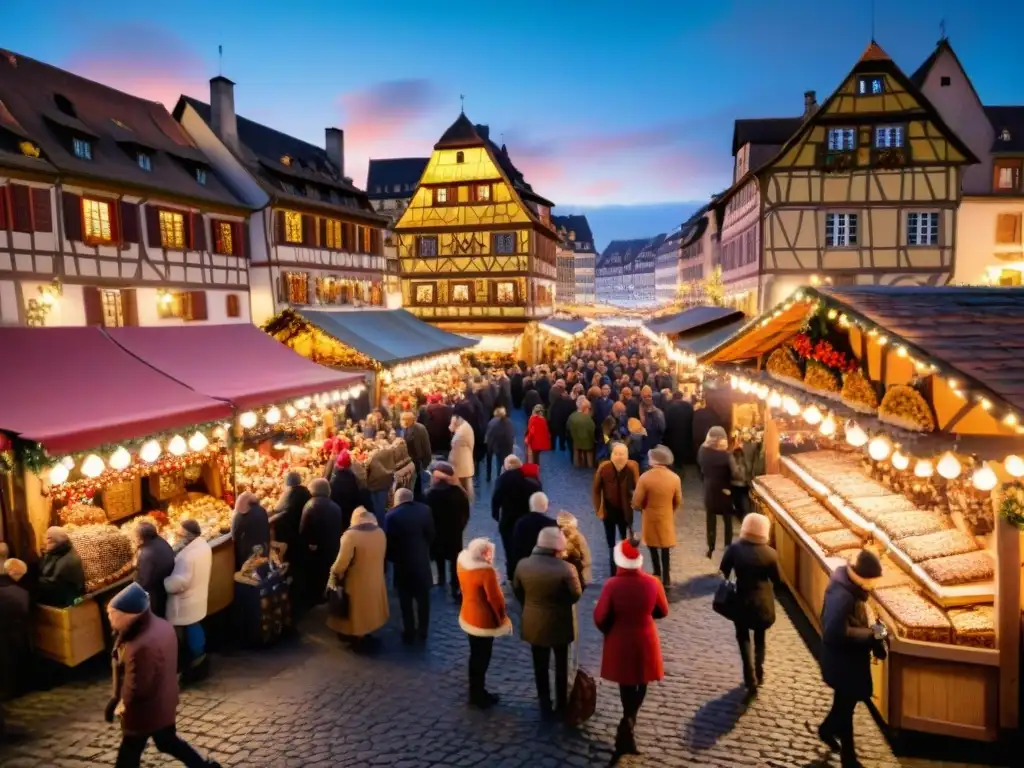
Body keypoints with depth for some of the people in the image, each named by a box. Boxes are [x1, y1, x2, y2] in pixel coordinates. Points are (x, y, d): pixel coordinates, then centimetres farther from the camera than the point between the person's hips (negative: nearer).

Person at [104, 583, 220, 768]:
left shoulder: (142, 647, -36)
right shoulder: (162, 626, -7)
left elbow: (137, 689, -26)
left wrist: (120, 704, -5)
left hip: (144, 711, -8)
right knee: (168, 741, 27)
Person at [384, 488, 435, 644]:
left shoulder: (392, 516, -17)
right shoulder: (425, 510, -6)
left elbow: (389, 542, -10)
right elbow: (431, 535, 2)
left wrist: (394, 558, 7)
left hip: (403, 564, -3)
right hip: (423, 562, 3)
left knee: (406, 603, 12)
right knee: (423, 600, 17)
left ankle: (409, 634, 21)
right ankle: (422, 633, 27)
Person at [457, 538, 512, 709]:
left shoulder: (463, 562, -7)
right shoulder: (486, 572, -31)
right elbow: (495, 598, -21)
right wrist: (503, 617, -7)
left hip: (469, 615, 8)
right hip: (484, 620, -8)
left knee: (475, 656, 23)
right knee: (482, 659, 10)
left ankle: (474, 693, 38)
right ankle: (479, 696, 26)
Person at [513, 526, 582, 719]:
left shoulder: (523, 565, -14)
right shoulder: (566, 569, -27)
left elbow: (517, 591, 1)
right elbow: (576, 595, -13)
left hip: (534, 623, 3)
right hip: (559, 624, -2)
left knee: (540, 666, 20)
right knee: (561, 666, 19)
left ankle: (545, 705, 31)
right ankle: (561, 706, 31)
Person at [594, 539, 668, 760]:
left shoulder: (612, 585, -23)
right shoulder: (652, 583, -16)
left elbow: (600, 617, -15)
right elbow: (662, 612, 0)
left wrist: (609, 632, 5)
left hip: (620, 642, -1)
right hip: (645, 640, 1)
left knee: (626, 685, 19)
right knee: (641, 683, 22)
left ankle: (628, 723, 25)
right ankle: (629, 722, 22)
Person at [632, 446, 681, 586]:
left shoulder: (645, 477, -22)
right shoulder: (674, 478, -12)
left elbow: (636, 503, -16)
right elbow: (678, 501, 0)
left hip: (650, 518, -2)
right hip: (666, 518, 2)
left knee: (653, 549, 18)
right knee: (665, 550, 16)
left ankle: (658, 576, 28)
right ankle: (666, 579, 21)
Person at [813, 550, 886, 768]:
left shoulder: (850, 586, -1)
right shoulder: (842, 596, -32)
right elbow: (838, 633, -35)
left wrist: (869, 632, -3)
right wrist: (870, 634, -26)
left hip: (848, 657, 9)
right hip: (842, 661, -9)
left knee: (844, 701, 26)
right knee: (846, 704, 9)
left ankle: (827, 729, 49)